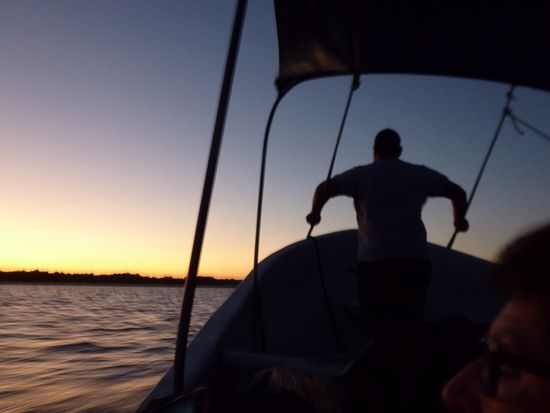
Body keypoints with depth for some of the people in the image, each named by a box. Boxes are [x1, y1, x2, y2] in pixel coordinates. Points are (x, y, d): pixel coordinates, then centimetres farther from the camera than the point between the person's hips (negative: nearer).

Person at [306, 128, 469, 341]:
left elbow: (325, 188, -7)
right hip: (413, 260, 2)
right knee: (411, 324, 10)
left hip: (372, 261, -2)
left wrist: (315, 213, 9)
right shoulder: (419, 174, 12)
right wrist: (459, 219, 34)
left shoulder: (360, 174, 5)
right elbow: (458, 192, 18)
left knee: (378, 323, 4)